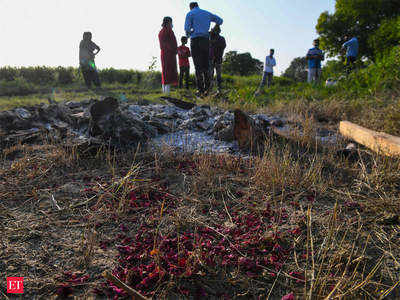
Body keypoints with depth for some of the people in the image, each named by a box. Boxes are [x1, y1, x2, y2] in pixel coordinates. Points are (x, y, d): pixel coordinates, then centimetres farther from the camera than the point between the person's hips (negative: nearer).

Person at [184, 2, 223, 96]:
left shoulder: (190, 14, 7)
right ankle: (207, 89, -1)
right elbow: (220, 20, 28)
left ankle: (200, 89, -11)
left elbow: (187, 29, -2)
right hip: (206, 40, 4)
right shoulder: (207, 13, 20)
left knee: (198, 66, -7)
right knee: (206, 65, 4)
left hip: (195, 40, -4)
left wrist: (188, 34, 20)